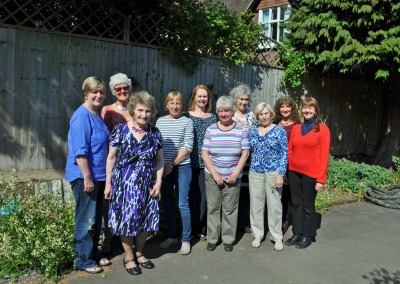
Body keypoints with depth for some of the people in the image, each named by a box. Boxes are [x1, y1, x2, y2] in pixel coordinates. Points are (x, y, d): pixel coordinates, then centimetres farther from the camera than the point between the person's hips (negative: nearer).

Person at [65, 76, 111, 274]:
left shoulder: (97, 115, 12)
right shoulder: (82, 116, -16)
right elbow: (80, 150, -22)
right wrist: (87, 177, -24)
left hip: (98, 175, 9)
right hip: (84, 175, -9)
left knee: (96, 218, 17)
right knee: (86, 220, 1)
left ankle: (94, 254, 30)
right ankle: (83, 260, 14)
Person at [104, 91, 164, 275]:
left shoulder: (155, 133, 3)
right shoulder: (120, 130, -7)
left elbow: (159, 160, 8)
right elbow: (111, 157, -3)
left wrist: (158, 182, -1)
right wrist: (108, 183, -5)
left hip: (147, 183, 4)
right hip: (125, 182, -3)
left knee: (146, 219, 10)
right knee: (127, 218, 3)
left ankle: (139, 253, 32)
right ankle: (128, 257, 23)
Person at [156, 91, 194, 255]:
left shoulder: (187, 122, 0)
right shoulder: (160, 121, 8)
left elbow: (188, 146, -6)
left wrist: (172, 164, -11)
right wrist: (162, 164, -5)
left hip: (182, 166, -3)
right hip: (164, 167, 4)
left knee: (183, 204, -2)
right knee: (167, 203, 10)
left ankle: (186, 240, 11)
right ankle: (171, 236, 25)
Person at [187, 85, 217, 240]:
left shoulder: (212, 117, 11)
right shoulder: (187, 116, 1)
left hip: (206, 163, 2)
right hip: (190, 162, -2)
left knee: (203, 197, 4)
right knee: (190, 196, 3)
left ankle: (199, 229, 18)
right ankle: (187, 229, 17)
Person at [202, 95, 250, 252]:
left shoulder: (241, 129, 0)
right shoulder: (211, 129, 1)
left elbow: (245, 153, 0)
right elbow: (204, 153, 0)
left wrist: (236, 173, -9)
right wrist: (215, 173, -8)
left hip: (233, 177, 0)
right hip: (213, 176, 1)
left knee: (230, 209, 5)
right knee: (213, 207, 7)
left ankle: (228, 239, 20)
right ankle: (212, 239, 20)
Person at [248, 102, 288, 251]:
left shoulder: (279, 130, -2)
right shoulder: (252, 130, 7)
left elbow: (284, 154, -5)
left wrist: (281, 175, -10)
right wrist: (252, 166, 7)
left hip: (273, 172, -3)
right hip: (255, 172, 3)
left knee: (274, 205, 3)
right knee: (256, 204, 7)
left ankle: (277, 237, 15)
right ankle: (257, 235, 20)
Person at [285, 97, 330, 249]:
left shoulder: (322, 129, -4)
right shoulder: (296, 128, 9)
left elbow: (324, 156, -8)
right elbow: (290, 151, 10)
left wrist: (321, 179, -11)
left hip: (311, 174, -4)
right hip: (294, 172, 4)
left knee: (308, 205, 7)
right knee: (296, 203, 11)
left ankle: (308, 236, 21)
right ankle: (297, 233, 24)